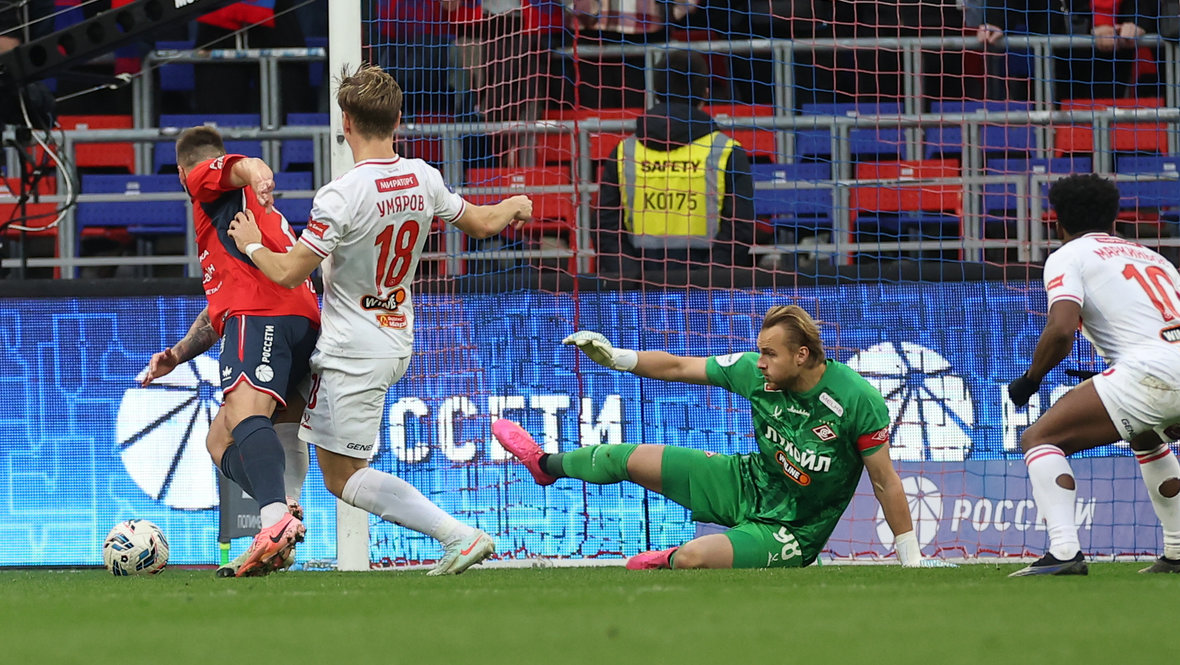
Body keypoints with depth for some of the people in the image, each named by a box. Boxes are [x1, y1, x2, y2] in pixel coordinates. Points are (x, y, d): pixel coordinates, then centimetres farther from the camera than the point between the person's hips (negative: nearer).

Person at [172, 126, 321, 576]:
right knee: (219, 440, 10)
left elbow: (244, 166, -10)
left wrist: (257, 175, -33)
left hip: (262, 312, -9)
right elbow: (220, 306, 46)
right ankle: (281, 513, -17)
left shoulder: (206, 177, 15)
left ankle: (276, 517, -55)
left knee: (244, 413, -29)